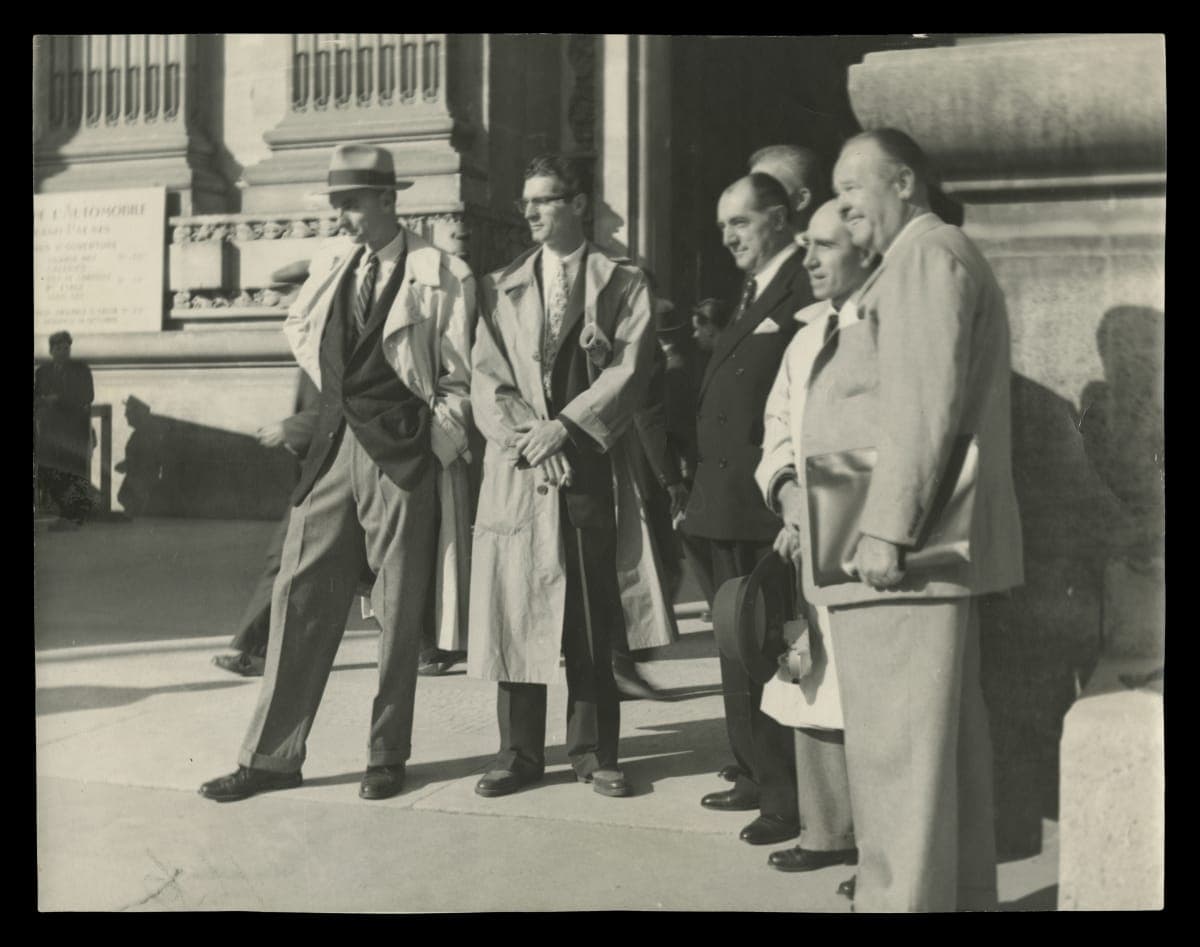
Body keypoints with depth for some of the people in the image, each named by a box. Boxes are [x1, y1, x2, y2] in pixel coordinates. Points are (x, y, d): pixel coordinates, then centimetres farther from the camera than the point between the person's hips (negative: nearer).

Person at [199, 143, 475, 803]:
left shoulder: (441, 277, -4)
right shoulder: (331, 262, 10)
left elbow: (460, 380, -1)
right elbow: (297, 326, 28)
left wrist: (433, 442, -9)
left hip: (403, 452, -5)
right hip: (334, 445, 5)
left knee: (398, 610, 3)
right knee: (300, 595, 3)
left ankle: (387, 757, 16)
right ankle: (272, 756, 11)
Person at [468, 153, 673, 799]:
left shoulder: (624, 285, 7)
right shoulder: (501, 288, 14)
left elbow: (630, 372, -3)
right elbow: (487, 380, 6)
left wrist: (563, 425, -13)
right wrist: (527, 439, -10)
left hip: (593, 464, -2)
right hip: (518, 469, 2)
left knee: (593, 615, 1)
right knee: (516, 606, 2)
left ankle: (593, 750, 13)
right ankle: (520, 751, 13)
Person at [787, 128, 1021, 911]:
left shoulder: (927, 253, -9)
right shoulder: (927, 258, 24)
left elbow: (922, 400, -20)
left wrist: (887, 526, -22)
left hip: (900, 549, -11)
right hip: (931, 550, 11)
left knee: (895, 749, -8)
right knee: (946, 741, 14)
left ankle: (905, 898, -4)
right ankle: (961, 893, 22)